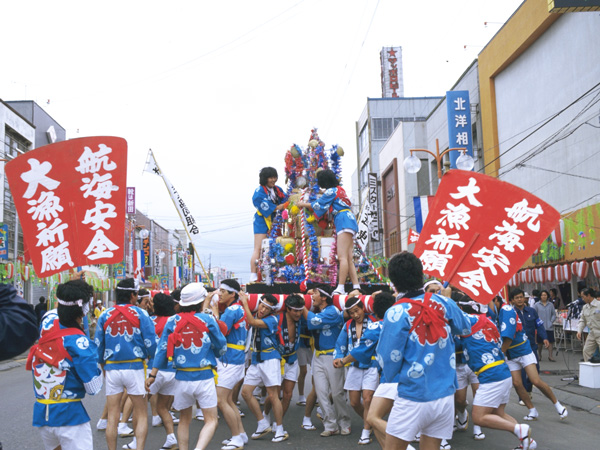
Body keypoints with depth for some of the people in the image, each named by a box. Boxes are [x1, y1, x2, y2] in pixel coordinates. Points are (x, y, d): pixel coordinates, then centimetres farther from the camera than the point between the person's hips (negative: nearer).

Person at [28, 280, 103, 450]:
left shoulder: (46, 326, -2)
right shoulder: (78, 342, -19)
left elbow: (53, 313, 25)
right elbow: (94, 388, -15)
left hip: (40, 413, 7)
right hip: (68, 415, -7)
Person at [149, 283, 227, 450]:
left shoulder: (172, 321, 2)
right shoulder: (208, 320, -5)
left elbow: (162, 349, 1)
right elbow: (221, 349, 2)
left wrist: (153, 374, 6)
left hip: (182, 378, 3)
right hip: (204, 378, -3)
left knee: (184, 419, 20)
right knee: (211, 420, 3)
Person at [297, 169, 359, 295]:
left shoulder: (331, 191, -3)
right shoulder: (340, 189, 22)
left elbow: (318, 205, 3)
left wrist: (302, 204, 16)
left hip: (344, 222, -9)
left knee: (342, 256, -16)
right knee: (349, 259, 3)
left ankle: (340, 288, -22)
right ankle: (356, 287, -3)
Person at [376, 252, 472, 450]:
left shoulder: (397, 313, -13)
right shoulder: (442, 303, 0)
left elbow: (388, 361, -12)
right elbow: (466, 328, 20)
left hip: (414, 398, -5)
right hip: (445, 395, 5)